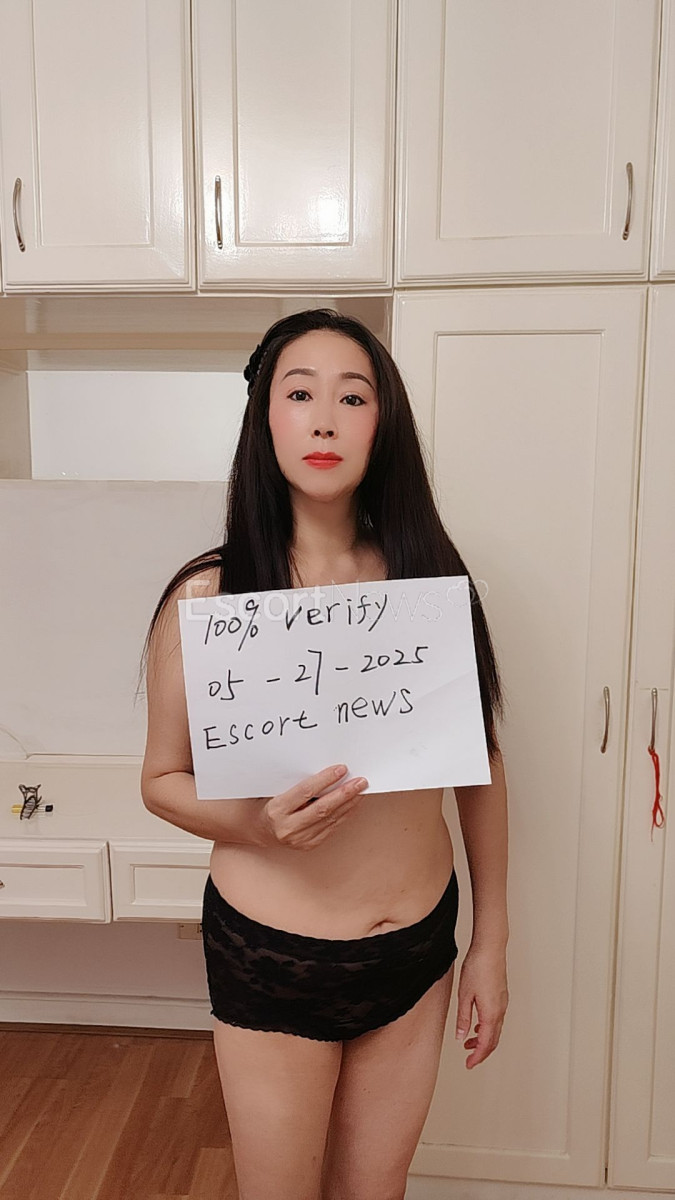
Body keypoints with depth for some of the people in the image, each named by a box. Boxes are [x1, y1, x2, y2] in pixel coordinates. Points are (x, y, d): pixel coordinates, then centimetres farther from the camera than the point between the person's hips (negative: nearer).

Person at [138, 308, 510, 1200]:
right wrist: (257, 824, -24)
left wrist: (491, 941, 6)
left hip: (418, 946, 3)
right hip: (270, 957, -2)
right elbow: (162, 780, -4)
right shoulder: (209, 594, -13)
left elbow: (481, 762, 2)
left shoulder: (429, 577, -5)